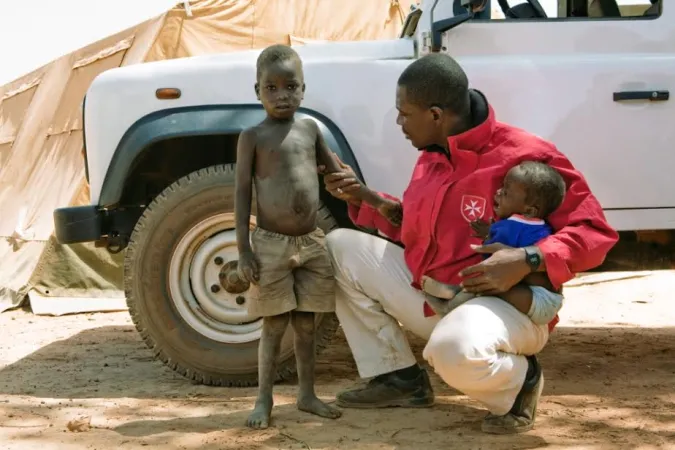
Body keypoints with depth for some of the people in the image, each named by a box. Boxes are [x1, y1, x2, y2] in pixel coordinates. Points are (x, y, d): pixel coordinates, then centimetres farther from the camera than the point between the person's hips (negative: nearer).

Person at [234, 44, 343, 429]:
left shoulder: (310, 129, 8)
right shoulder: (252, 137, -5)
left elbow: (336, 169, 22)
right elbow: (242, 194, -6)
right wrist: (243, 250, -11)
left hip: (312, 243, 4)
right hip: (271, 245, -4)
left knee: (306, 324, 11)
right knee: (274, 326, 2)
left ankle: (307, 394, 22)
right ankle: (264, 400, 12)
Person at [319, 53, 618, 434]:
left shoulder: (524, 156, -19)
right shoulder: (431, 158, 8)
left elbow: (595, 231, -18)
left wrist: (529, 260, -32)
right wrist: (362, 197, 11)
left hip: (504, 304, -8)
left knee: (455, 348, -44)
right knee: (340, 247, 5)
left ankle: (518, 381, -4)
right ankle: (400, 377, 8)